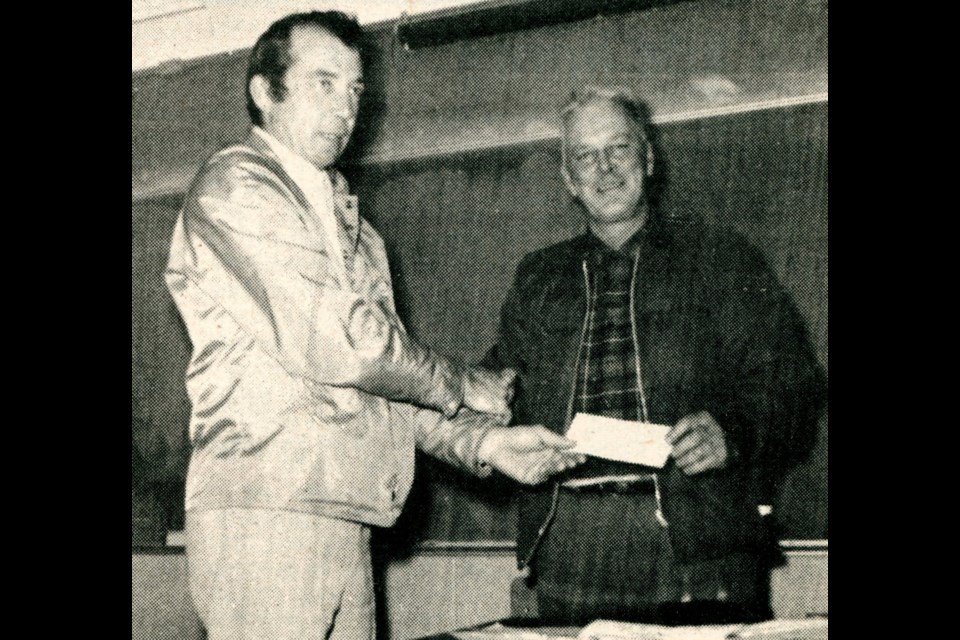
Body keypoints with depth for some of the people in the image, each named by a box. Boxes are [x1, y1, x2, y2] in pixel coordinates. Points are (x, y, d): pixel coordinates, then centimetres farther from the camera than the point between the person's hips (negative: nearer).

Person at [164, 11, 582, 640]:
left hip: (344, 524, 8)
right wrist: (472, 388, -2)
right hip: (265, 515, -8)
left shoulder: (351, 222, 22)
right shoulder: (234, 187, -5)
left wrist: (481, 441, 3)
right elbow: (332, 342, -15)